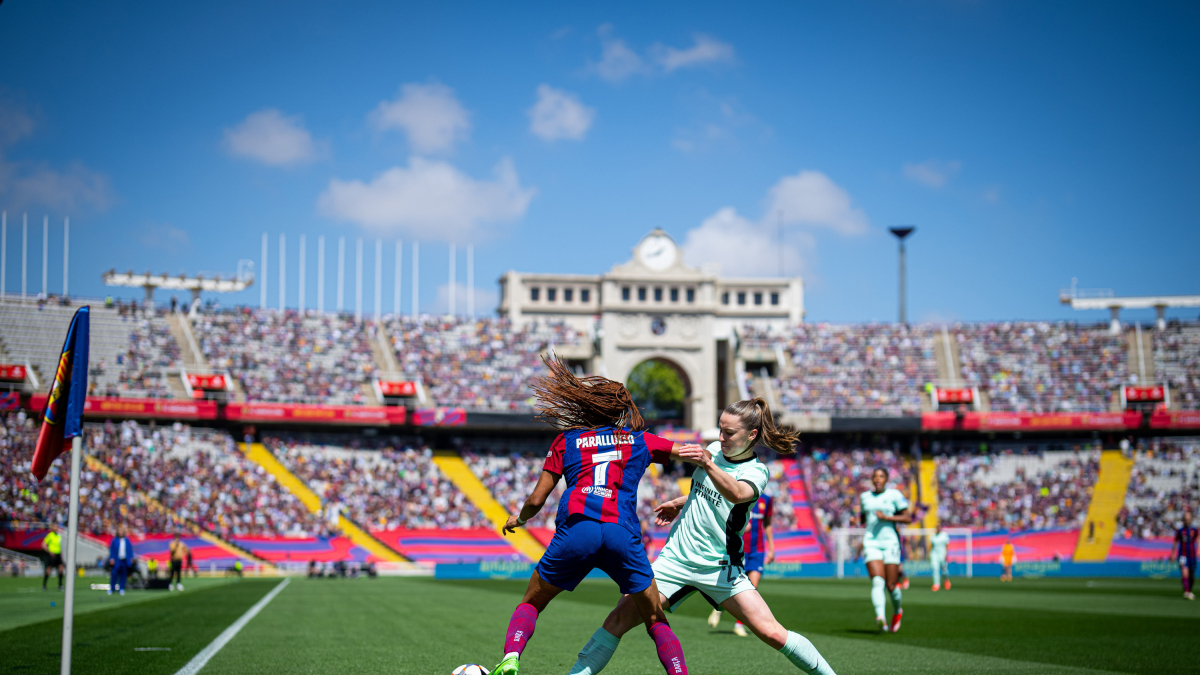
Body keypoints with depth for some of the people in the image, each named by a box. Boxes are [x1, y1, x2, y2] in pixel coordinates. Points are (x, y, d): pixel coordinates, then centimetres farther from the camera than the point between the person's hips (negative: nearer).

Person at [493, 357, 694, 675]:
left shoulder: (565, 441, 20)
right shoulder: (639, 440, 22)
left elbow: (536, 500, 19)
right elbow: (697, 453, 23)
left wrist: (518, 519, 39)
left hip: (575, 529, 0)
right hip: (623, 533, 0)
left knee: (530, 604, 18)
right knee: (656, 621, 15)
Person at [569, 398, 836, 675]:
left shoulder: (756, 472, -10)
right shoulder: (714, 451, 6)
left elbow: (736, 494, -36)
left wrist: (707, 464, -49)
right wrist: (680, 503, 23)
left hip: (720, 568, -4)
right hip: (675, 558, 4)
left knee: (772, 633, -15)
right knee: (619, 618, -9)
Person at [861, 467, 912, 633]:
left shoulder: (894, 495, 1)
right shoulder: (865, 496, 14)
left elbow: (908, 518, -3)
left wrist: (886, 517, -14)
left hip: (890, 543, -2)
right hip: (871, 543, 2)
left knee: (891, 586, 0)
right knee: (877, 582, -18)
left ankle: (897, 611, 30)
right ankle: (880, 618, -32)